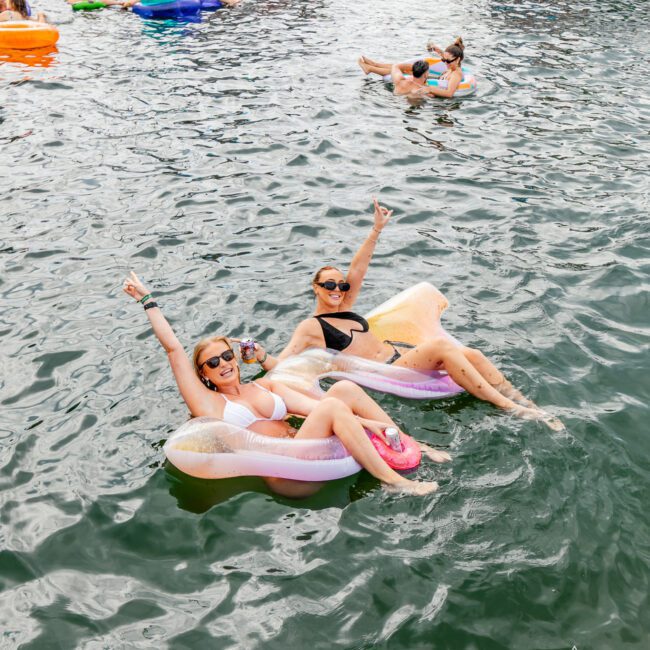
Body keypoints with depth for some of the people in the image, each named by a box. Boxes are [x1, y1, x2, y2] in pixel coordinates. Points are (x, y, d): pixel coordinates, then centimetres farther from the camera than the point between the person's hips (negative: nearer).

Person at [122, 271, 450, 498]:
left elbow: (310, 405, 10)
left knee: (344, 388, -11)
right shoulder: (208, 402, 7)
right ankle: (394, 482, -25)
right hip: (285, 475, -6)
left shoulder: (265, 385, 22)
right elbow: (172, 347, 2)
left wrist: (365, 421, -1)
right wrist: (147, 300, 5)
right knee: (333, 406, -25)